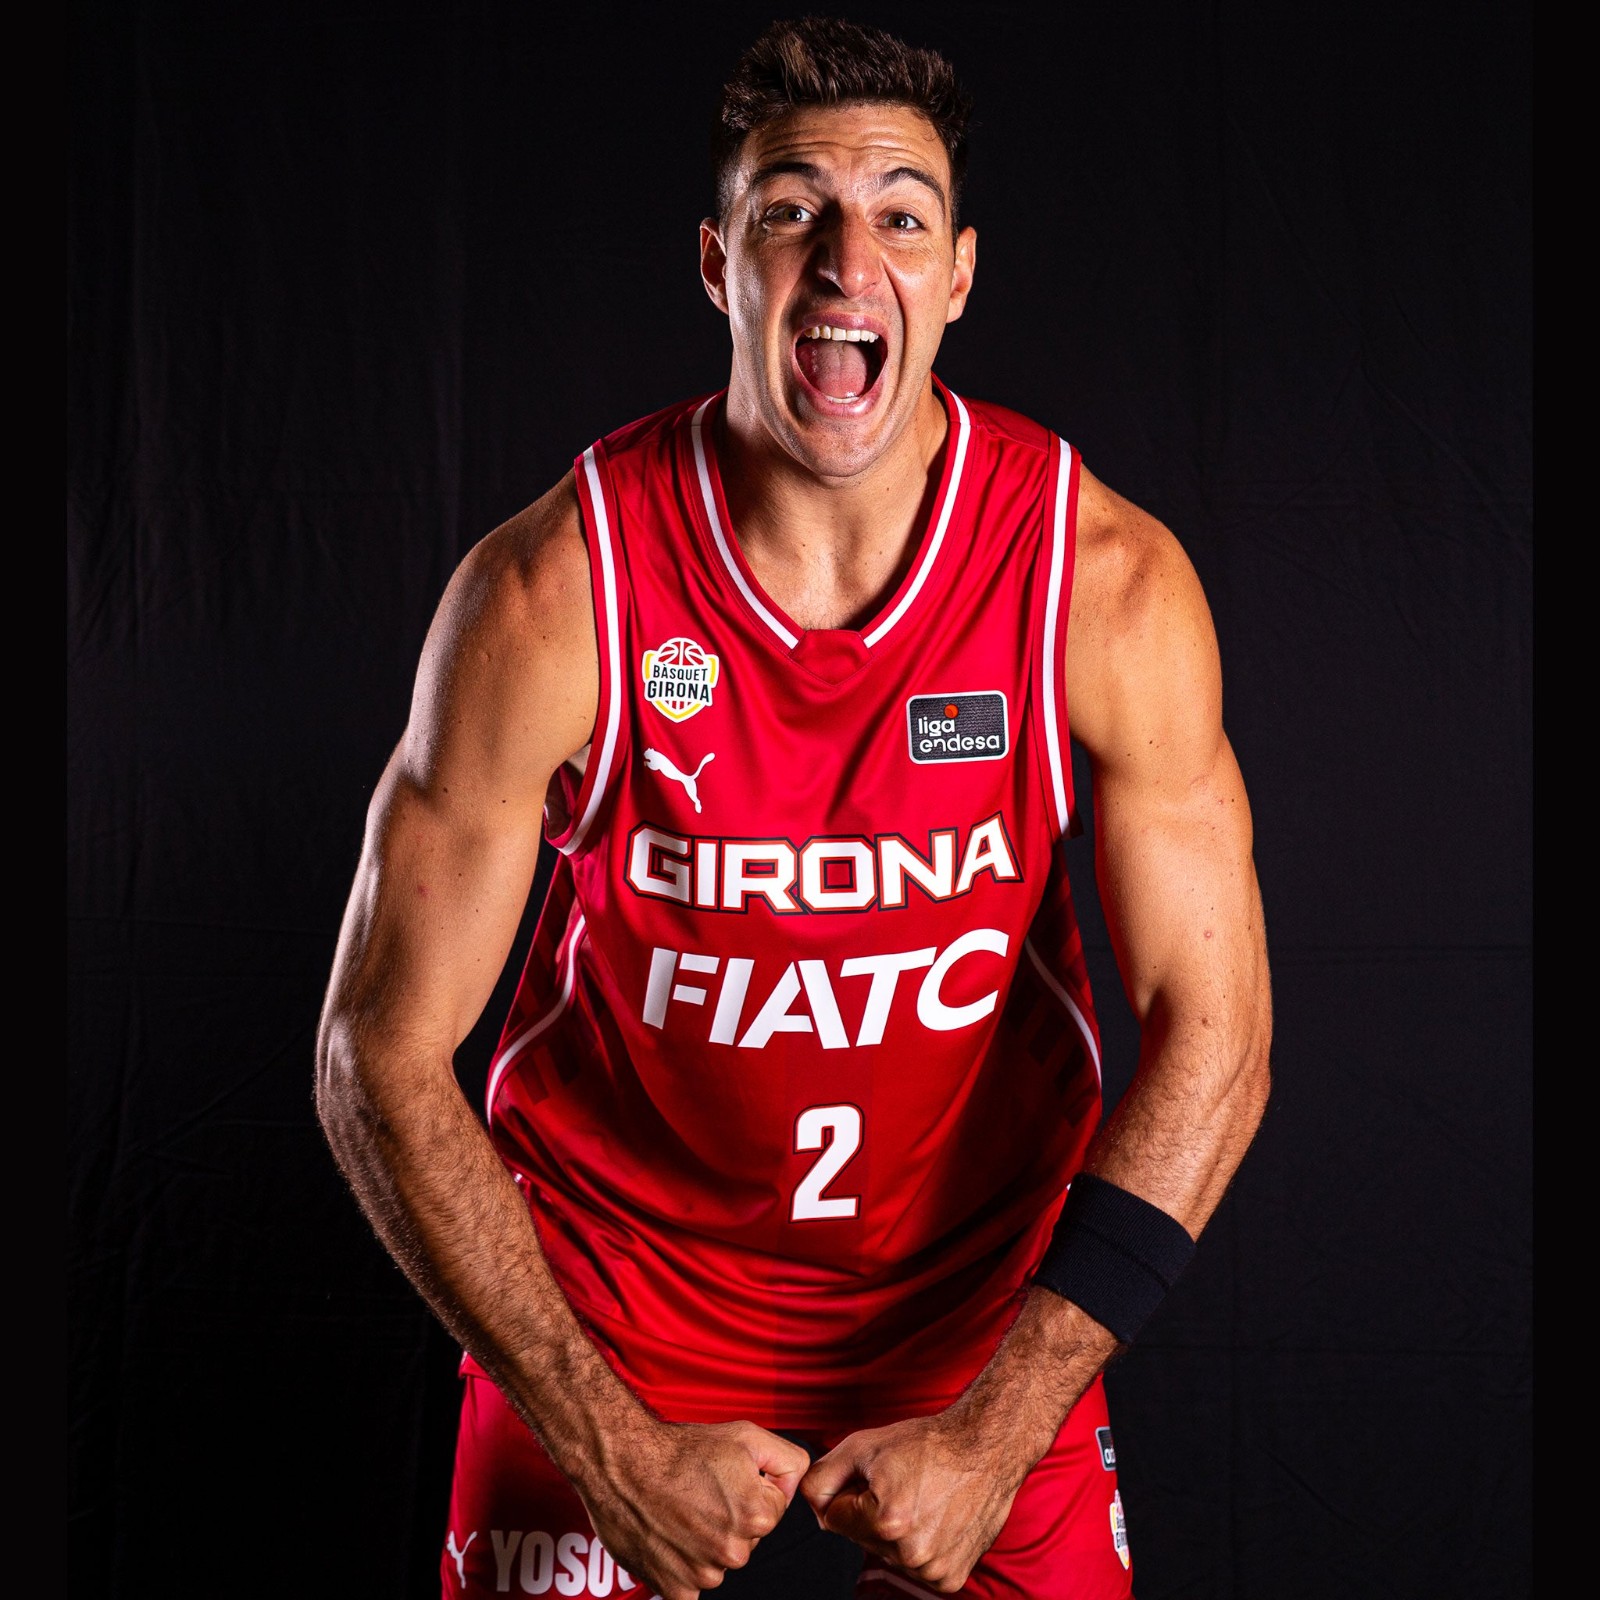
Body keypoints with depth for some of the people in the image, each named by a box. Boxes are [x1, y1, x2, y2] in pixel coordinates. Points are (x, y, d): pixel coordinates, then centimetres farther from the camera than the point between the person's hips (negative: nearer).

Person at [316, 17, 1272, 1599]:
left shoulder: (1108, 582, -16)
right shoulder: (550, 592, -20)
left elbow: (1210, 1037, -12)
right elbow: (382, 1056, -15)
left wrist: (992, 1437, -17)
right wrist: (608, 1450, -17)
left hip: (988, 1300, 1)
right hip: (608, 1290, -1)